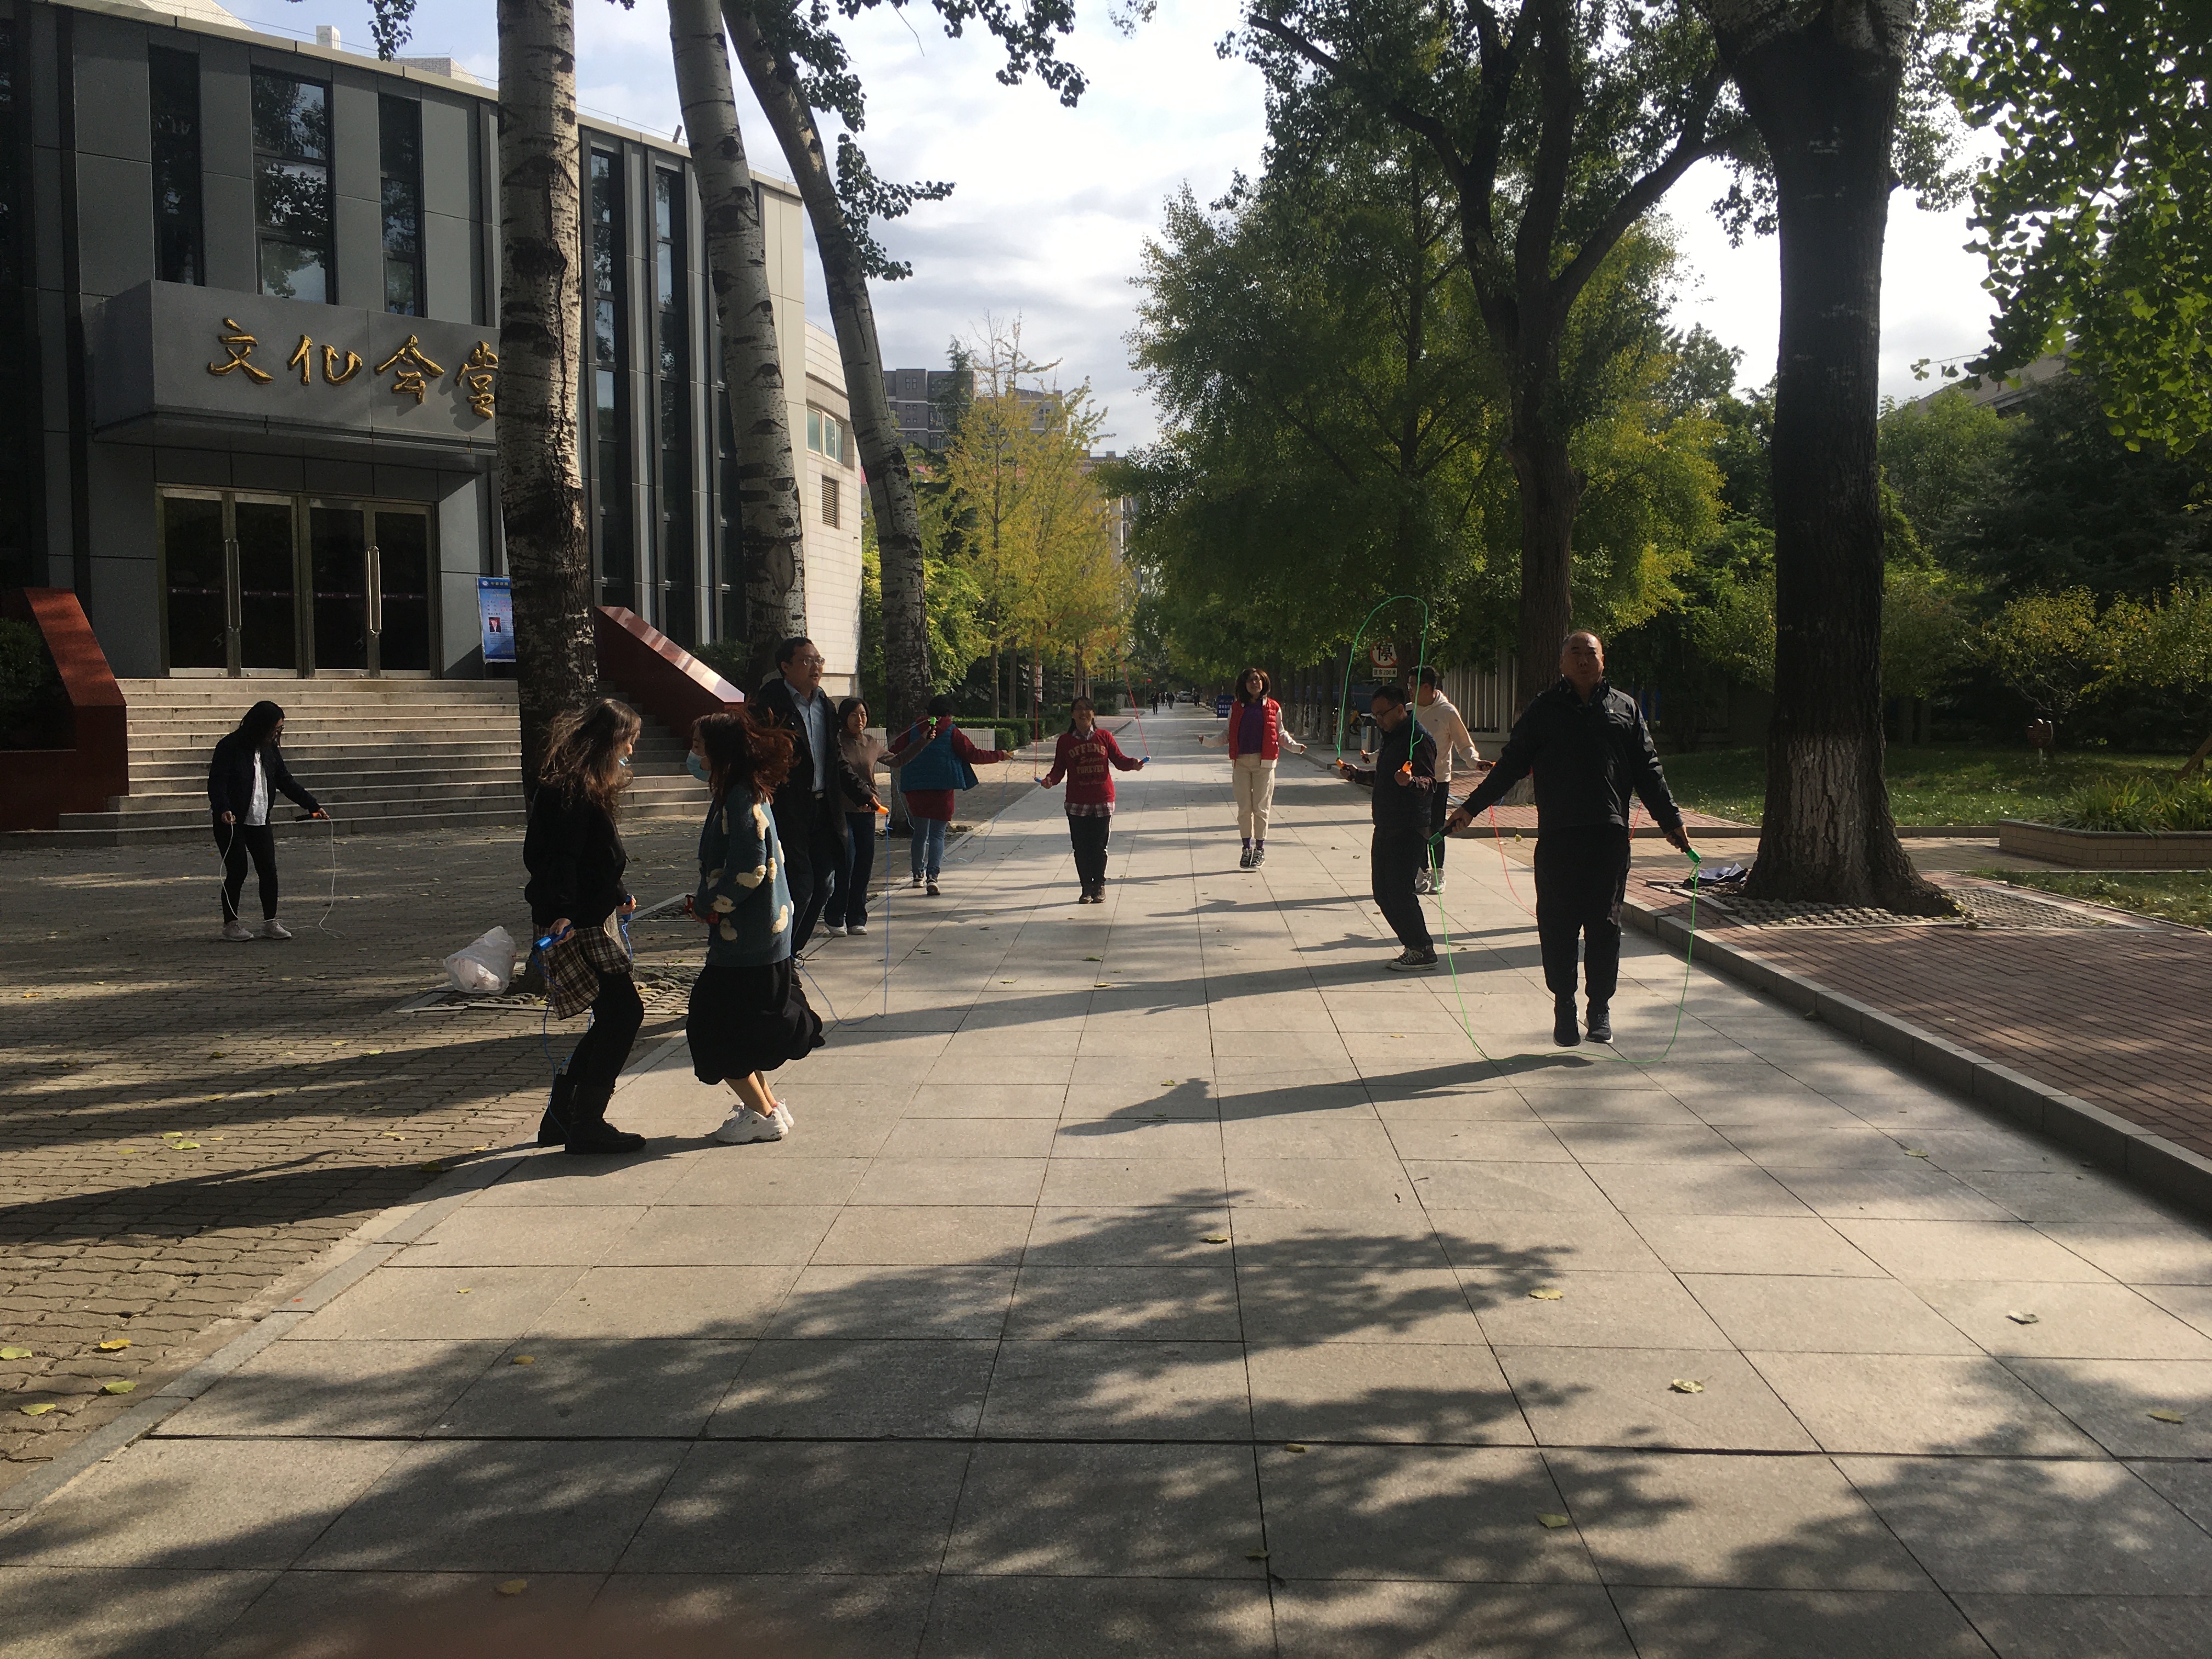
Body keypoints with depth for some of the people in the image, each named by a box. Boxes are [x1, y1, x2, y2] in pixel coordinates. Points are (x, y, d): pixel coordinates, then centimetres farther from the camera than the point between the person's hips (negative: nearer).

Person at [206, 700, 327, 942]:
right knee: (237, 871, -3)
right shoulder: (230, 747, -11)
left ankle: (270, 922, 10)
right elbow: (216, 783, -17)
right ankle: (231, 924, 11)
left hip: (260, 821, 6)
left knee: (269, 870, 1)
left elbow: (286, 781, 15)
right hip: (232, 822, -6)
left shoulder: (270, 749, 9)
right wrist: (224, 810, -33)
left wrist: (312, 806, 10)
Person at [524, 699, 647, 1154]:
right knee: (623, 1012, -10)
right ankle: (586, 1124, -2)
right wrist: (562, 912, -34)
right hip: (572, 925, -11)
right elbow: (560, 858, -26)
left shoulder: (590, 788, 16)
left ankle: (560, 1117, 21)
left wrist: (618, 896, 36)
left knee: (613, 1019, 12)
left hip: (591, 920, 11)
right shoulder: (569, 791, -16)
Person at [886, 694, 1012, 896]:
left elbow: (894, 754, 8)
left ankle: (918, 874, 26)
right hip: (943, 789, -3)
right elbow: (973, 755, -4)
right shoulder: (952, 733, -4)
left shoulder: (914, 729, 5)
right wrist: (1000, 755, 7)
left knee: (920, 833, 17)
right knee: (937, 834, -1)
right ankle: (932, 876, -18)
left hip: (915, 789, 3)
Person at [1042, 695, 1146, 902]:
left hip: (1103, 801, -1)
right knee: (1081, 847, 2)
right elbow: (1059, 768, 2)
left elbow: (1118, 760, 4)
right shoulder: (1065, 741, 3)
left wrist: (1133, 764, -15)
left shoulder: (1104, 737, 2)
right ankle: (1086, 887, 14)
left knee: (1099, 846, 2)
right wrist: (1050, 779, -17)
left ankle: (1099, 886, 16)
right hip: (1077, 803, 1)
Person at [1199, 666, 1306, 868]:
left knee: (1261, 807, 0)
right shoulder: (1236, 708, 9)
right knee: (1244, 808, 4)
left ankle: (1260, 849, 10)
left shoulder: (1273, 707, 5)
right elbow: (1228, 735, 13)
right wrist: (1208, 742, 1)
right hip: (1241, 762, 2)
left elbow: (1280, 733, 11)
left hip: (1263, 762, -2)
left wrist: (1294, 745, -3)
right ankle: (1247, 847, 13)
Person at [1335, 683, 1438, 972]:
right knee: (1383, 892, 10)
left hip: (1409, 829, -10)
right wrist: (1357, 773, 27)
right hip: (1386, 826, 10)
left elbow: (1430, 782, -24)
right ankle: (1413, 947, 18)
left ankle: (1423, 951, -1)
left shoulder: (1418, 738, -14)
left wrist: (1410, 781, -42)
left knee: (1399, 891, -11)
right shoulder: (1391, 736, 17)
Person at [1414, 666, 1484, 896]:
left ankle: (1437, 876, 10)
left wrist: (1475, 760, -20)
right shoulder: (1409, 711, 6)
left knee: (1436, 831, -1)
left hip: (1439, 780, -4)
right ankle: (1424, 873, 18)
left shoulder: (1447, 712, -6)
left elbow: (1464, 744, -2)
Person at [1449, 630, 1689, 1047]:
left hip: (1609, 833, 1)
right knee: (1557, 923, 0)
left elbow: (1648, 770, 15)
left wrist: (1670, 820, 11)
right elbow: (1511, 765, 11)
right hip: (1557, 835, 0)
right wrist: (1472, 807, 6)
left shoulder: (1625, 709, 15)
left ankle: (1601, 1007, 10)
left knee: (1604, 923, 0)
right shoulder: (1543, 711, 12)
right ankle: (1564, 1005, 12)